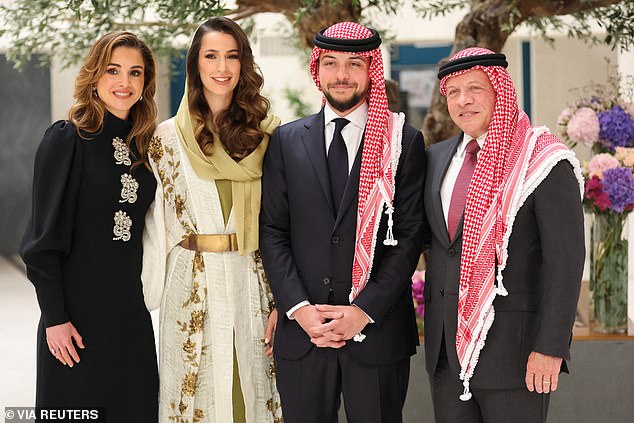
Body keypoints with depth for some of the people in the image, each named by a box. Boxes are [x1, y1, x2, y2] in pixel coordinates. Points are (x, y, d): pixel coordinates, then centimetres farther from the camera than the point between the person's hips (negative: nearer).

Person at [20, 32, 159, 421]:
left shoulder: (143, 145, 9)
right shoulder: (67, 139, -8)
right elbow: (44, 237, -11)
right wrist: (54, 317, -15)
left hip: (132, 307, 6)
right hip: (80, 308, -5)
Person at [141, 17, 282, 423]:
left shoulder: (268, 133, 5)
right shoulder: (168, 136, 3)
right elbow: (157, 223, 4)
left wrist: (281, 300, -1)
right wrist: (150, 295, 0)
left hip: (253, 283, 1)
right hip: (192, 286, -1)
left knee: (251, 389, 7)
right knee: (196, 390, 5)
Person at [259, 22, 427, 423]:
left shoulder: (404, 141, 2)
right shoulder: (286, 141, 8)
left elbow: (410, 234, -3)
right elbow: (272, 230, 5)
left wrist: (365, 311, -11)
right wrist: (299, 308, -7)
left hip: (377, 329, -1)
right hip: (301, 330, 2)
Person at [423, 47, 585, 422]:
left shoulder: (543, 161, -11)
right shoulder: (438, 158, 10)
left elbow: (565, 260, -14)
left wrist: (551, 347, -18)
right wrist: (432, 327, 14)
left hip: (513, 343, -6)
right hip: (446, 342, 6)